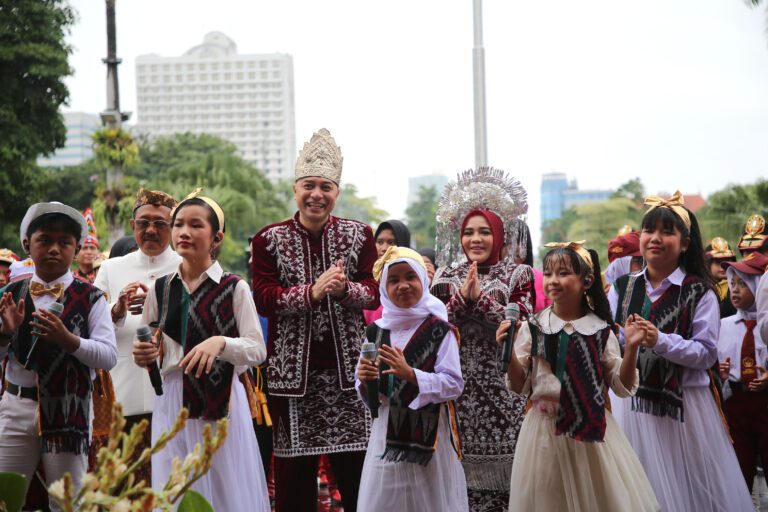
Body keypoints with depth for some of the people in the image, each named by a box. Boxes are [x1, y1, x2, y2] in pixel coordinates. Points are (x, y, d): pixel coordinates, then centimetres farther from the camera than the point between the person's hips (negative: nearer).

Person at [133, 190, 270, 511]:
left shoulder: (235, 288, -1)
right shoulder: (159, 290, 9)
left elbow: (258, 350, -6)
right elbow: (148, 352, 17)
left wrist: (221, 342, -23)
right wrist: (142, 356, -6)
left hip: (222, 403, -3)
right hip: (173, 403, 3)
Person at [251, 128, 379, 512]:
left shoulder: (358, 235, 6)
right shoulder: (269, 240, 2)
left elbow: (374, 293, 0)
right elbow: (263, 299, -7)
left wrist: (344, 289, -20)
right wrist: (312, 292, -20)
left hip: (347, 365, 1)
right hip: (292, 366, -1)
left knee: (357, 469, 3)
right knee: (294, 473, 3)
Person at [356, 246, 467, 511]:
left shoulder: (440, 330, -8)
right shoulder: (376, 332, 4)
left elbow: (454, 385, -14)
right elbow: (366, 392, 11)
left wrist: (410, 373, -24)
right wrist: (365, 381, -11)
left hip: (430, 433, -4)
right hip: (388, 433, 4)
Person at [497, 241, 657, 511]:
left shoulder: (600, 330, 0)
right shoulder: (533, 327, 0)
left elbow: (623, 387, 1)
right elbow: (519, 386, 1)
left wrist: (631, 348, -13)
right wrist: (509, 350, -14)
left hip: (592, 429, 0)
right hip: (545, 429, 0)